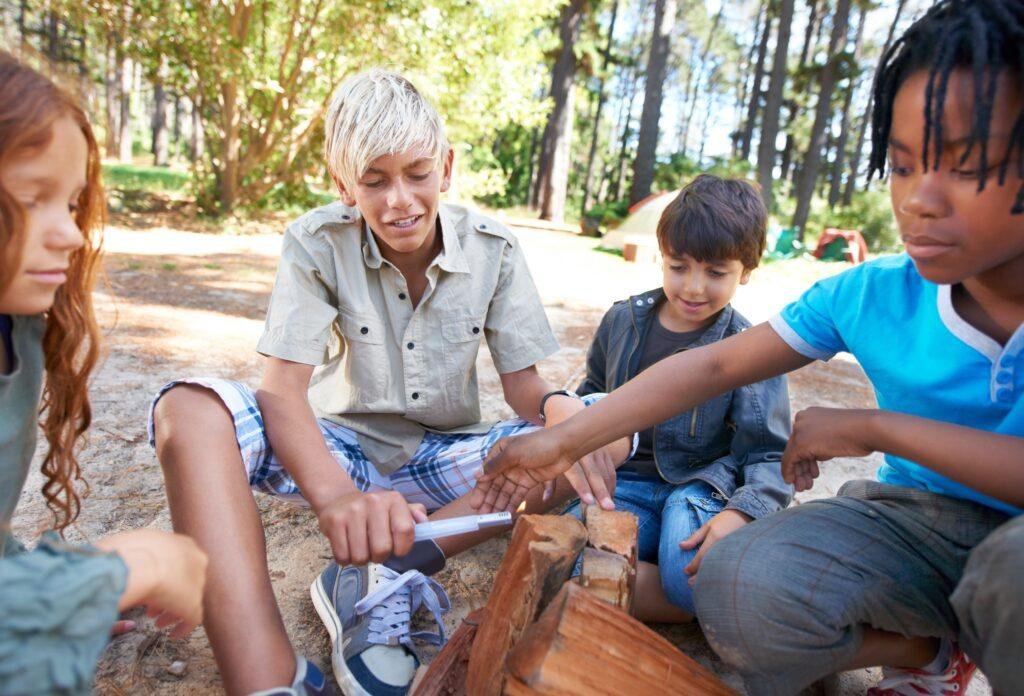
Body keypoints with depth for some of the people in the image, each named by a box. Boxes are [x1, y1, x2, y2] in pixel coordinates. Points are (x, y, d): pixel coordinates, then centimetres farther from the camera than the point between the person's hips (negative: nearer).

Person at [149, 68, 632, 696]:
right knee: (189, 410, -28)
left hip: (441, 459, 2)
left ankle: (386, 575, -25)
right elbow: (282, 388, -23)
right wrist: (336, 495, -44)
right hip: (339, 448, -1)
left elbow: (523, 384, -8)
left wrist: (560, 406, -34)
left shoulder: (494, 249, -8)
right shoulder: (316, 243, -13)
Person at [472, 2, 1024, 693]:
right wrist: (561, 442, -12)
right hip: (915, 524, 3)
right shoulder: (868, 297, -10)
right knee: (741, 588, -25)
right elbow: (712, 365, -9)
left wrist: (876, 426, -26)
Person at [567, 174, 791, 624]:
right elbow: (591, 398, 23)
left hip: (702, 486, -3)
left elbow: (770, 455, -6)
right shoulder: (623, 321, 7)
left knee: (690, 577, -38)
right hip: (627, 481, 4)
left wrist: (741, 513, -27)